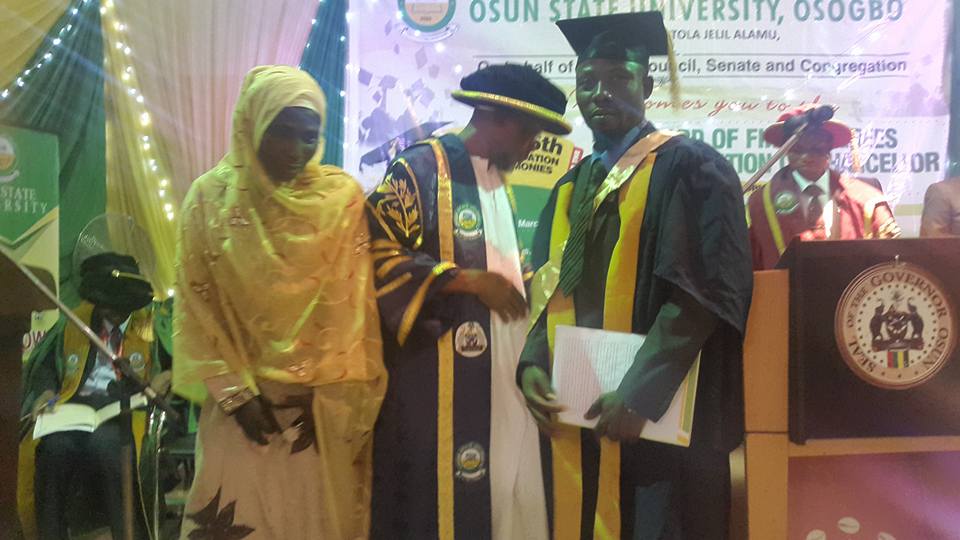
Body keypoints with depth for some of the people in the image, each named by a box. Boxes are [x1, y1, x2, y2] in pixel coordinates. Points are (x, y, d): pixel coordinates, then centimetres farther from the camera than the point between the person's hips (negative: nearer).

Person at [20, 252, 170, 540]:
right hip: (77, 403, 3)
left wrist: (169, 376, -13)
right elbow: (45, 365, 21)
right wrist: (46, 392, 1)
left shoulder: (151, 323, 9)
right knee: (55, 445, -30)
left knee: (103, 443, -35)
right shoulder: (74, 322, 17)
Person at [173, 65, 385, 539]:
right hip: (244, 397, 0)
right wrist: (234, 390, -6)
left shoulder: (343, 196, -1)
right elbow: (196, 304, 0)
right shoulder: (212, 196, -1)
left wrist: (330, 393, -5)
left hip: (326, 403, 1)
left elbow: (353, 303, -2)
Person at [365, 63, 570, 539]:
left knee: (504, 491, 11)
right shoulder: (421, 168, -8)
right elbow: (378, 253, -16)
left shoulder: (498, 182, 18)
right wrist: (468, 279, -16)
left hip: (500, 369, 8)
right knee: (441, 495, 0)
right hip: (440, 381, -8)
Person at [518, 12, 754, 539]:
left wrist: (639, 391, -20)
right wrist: (533, 363, -3)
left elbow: (703, 290, -14)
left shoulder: (689, 168, -5)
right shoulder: (571, 186, 15)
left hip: (656, 416, -6)